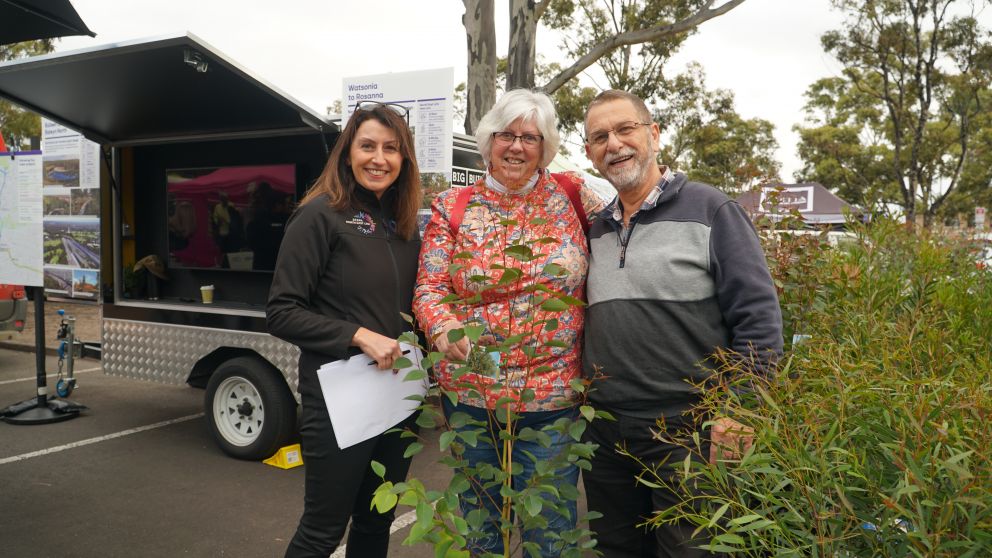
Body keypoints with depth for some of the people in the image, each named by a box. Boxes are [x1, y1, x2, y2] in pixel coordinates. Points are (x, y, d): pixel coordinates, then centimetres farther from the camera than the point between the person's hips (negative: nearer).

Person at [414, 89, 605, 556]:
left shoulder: (571, 196, 0)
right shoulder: (452, 208, 1)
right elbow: (429, 289, -4)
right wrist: (445, 329, -25)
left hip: (552, 397, -1)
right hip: (470, 393, 1)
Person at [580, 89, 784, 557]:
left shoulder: (710, 210, -6)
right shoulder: (595, 229, 11)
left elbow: (759, 320, -10)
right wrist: (582, 404, 11)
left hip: (689, 431, -5)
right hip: (604, 432, 6)